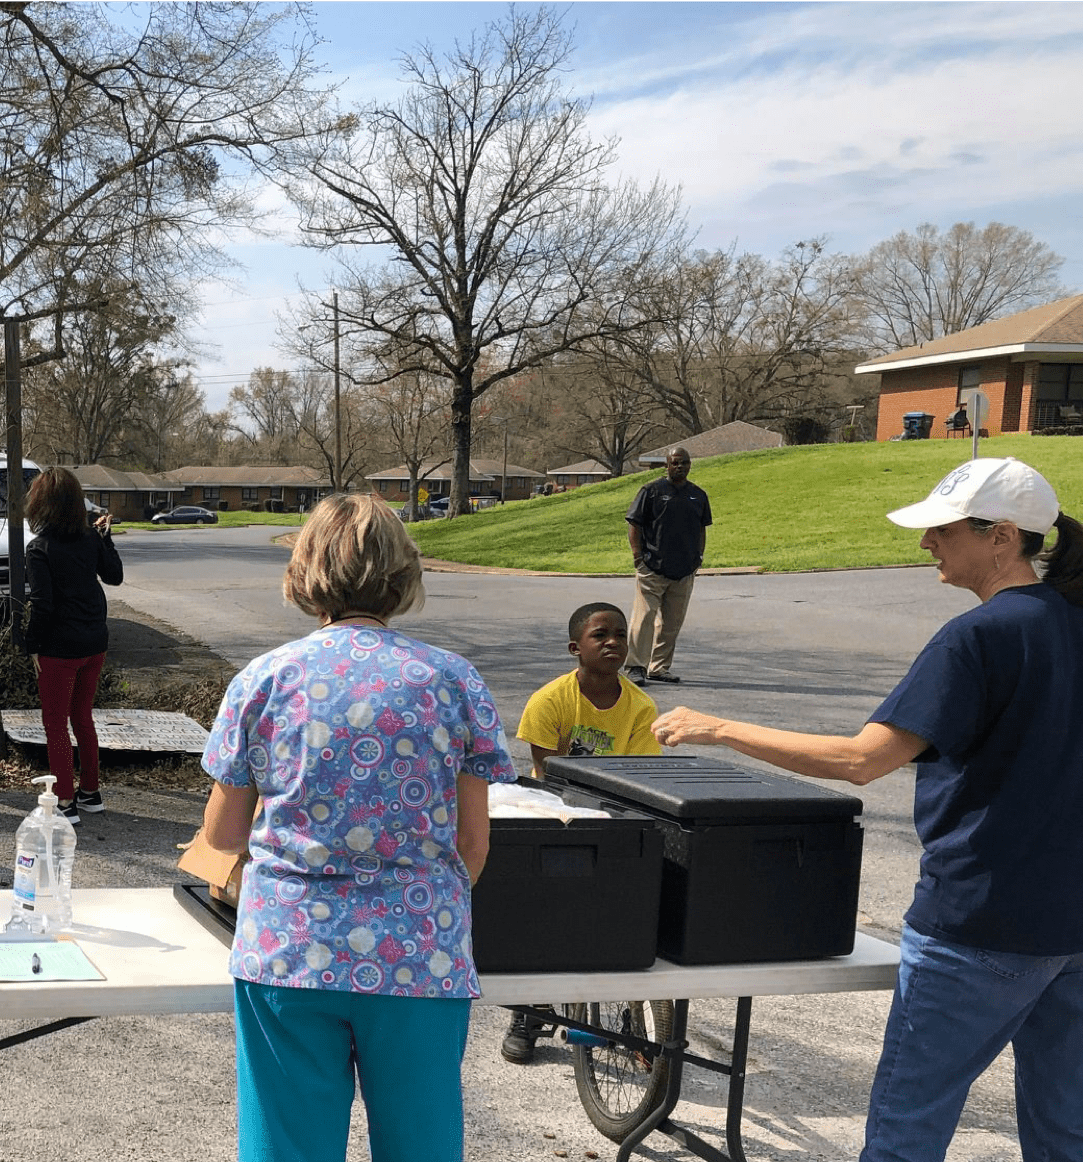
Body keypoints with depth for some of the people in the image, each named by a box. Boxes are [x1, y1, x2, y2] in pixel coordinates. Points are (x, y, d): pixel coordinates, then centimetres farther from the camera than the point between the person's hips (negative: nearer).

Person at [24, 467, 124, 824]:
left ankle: (65, 802, 6)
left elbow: (42, 604, -18)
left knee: (55, 724, 4)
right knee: (82, 717, 20)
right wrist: (105, 535, 20)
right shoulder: (90, 539, 1)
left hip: (60, 648, -6)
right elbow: (115, 576, 15)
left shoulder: (40, 547, -15)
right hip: (95, 645, 6)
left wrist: (33, 645, -7)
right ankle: (90, 792, 28)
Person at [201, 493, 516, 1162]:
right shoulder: (454, 681, -2)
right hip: (420, 957, 0)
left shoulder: (263, 680, -1)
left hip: (285, 954, 0)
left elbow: (222, 835, 7)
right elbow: (473, 842, 1)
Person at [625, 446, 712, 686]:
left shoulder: (698, 495, 13)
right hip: (652, 568, -5)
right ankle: (636, 666, -5)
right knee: (644, 618, -10)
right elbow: (634, 524, -1)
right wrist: (637, 553, -10)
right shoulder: (651, 491, -1)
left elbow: (701, 529, 22)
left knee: (672, 623, 9)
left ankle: (659, 667, 18)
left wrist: (699, 556, 12)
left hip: (685, 571, 5)